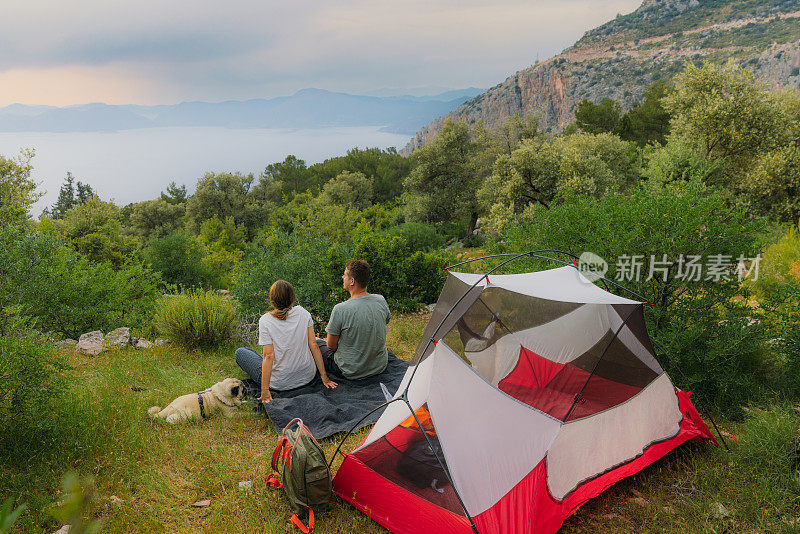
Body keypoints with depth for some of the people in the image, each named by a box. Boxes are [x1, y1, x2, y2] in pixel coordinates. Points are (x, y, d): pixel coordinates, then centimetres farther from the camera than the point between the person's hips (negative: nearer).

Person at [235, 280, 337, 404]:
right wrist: (324, 377, -1)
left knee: (240, 352, 16)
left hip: (281, 384, -4)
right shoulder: (303, 313, -8)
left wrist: (264, 391, -16)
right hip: (308, 377, 4)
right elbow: (313, 345, -7)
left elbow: (269, 356, -20)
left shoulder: (265, 320, -17)